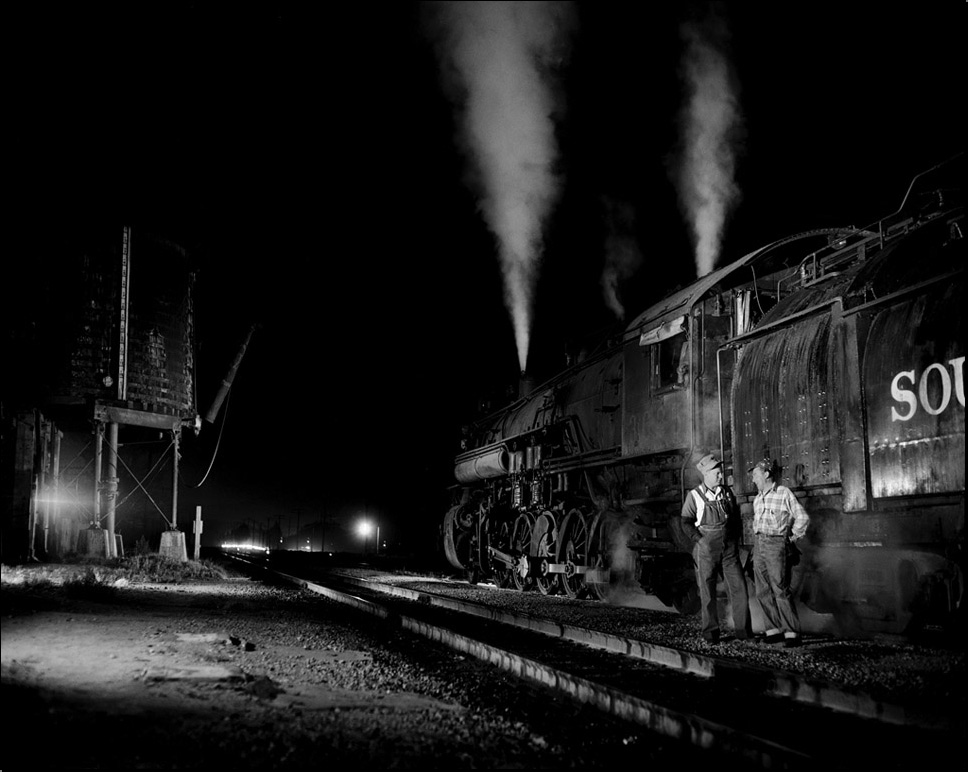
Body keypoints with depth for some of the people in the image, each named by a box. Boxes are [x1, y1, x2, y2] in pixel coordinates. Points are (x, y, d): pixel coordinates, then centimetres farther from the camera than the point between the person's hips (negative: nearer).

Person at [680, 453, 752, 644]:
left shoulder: (727, 492, 10)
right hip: (706, 550, -4)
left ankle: (743, 630, 7)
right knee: (707, 592, 2)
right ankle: (711, 633, 11)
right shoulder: (694, 496, -3)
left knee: (739, 587, -1)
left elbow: (736, 517, 20)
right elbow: (686, 523, -2)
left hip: (729, 549, 4)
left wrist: (736, 538, 11)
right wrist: (700, 540, -11)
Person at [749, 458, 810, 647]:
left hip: (777, 545, -7)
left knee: (781, 590, -10)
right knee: (763, 592, 5)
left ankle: (792, 633, -6)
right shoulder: (757, 499, 15)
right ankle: (774, 630, 11)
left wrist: (793, 538, -3)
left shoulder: (784, 493, -6)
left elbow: (803, 517, -6)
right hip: (759, 546, 7)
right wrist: (756, 542, 16)